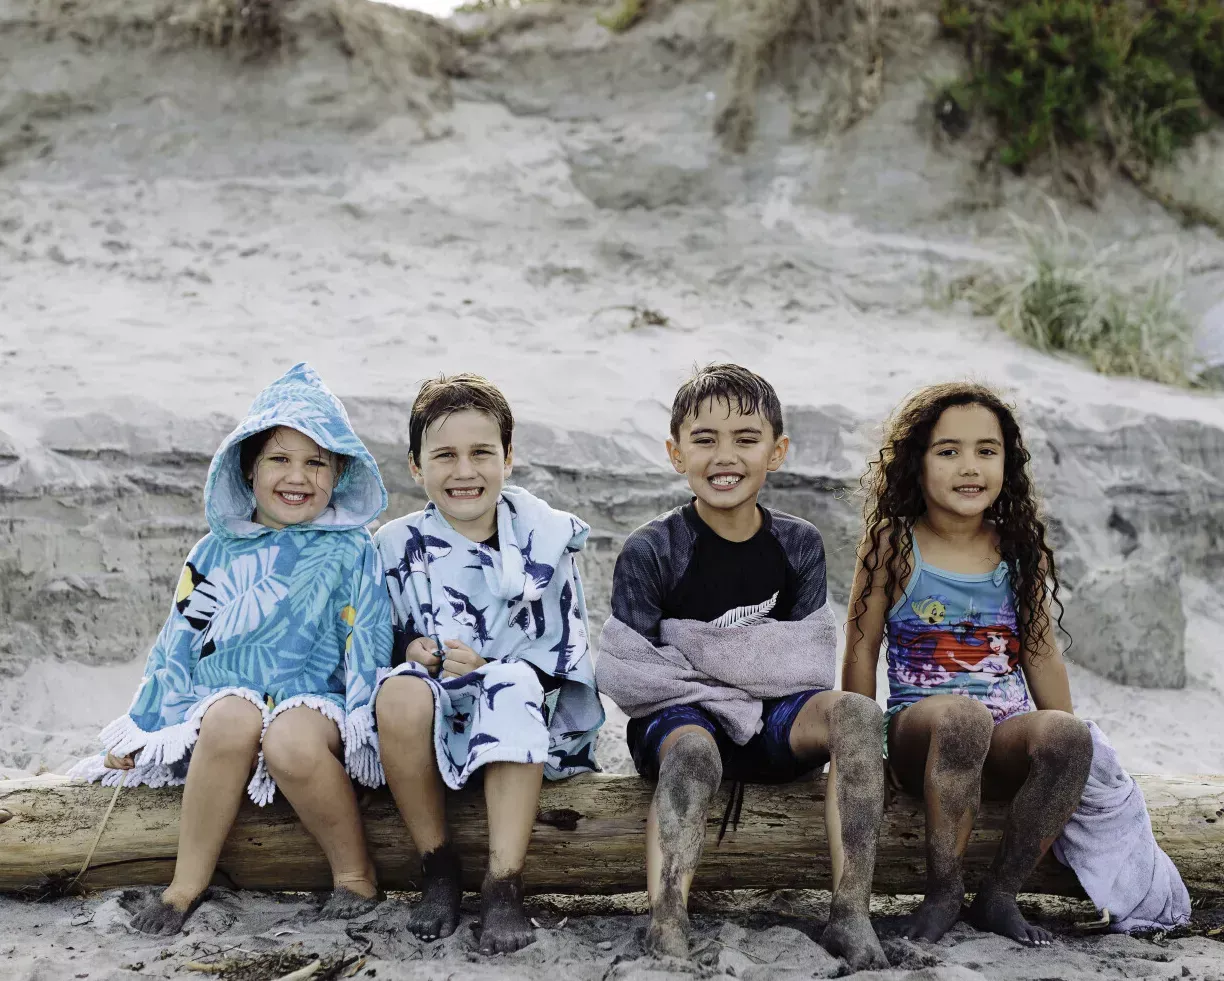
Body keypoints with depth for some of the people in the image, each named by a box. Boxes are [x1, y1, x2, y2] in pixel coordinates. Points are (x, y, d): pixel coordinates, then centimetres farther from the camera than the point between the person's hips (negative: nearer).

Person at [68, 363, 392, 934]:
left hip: (313, 701, -2)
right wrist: (137, 732, 18)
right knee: (233, 717, -35)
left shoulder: (351, 552, 4)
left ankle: (355, 872, -14)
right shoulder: (217, 553, 12)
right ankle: (188, 883, -22)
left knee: (292, 740, -37)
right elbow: (178, 645, 17)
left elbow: (367, 647, 2)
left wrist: (363, 727, -9)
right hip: (226, 697, 2)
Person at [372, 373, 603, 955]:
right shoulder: (397, 547, 4)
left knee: (511, 687, -35)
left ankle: (504, 885, -31)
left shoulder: (545, 538, 1)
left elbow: (566, 656, 0)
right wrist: (410, 651, -11)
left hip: (531, 726, -1)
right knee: (400, 692, -32)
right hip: (438, 729, 1)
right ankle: (437, 867, -15)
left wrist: (489, 666, -15)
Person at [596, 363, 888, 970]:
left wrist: (698, 653, -13)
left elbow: (813, 664, -4)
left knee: (857, 714, -25)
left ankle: (851, 913, -26)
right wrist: (720, 695, -14)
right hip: (677, 718, -3)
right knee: (692, 751, -37)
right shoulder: (651, 551, -5)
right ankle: (666, 928, -41)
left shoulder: (798, 544, 4)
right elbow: (621, 675, -11)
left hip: (773, 720, 3)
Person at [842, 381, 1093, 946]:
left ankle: (998, 894, -15)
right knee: (961, 716, -38)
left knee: (1066, 733, -31)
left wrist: (1070, 746, 12)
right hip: (918, 733, -3)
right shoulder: (892, 546, 0)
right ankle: (942, 893, -21)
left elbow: (1041, 656, 15)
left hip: (1005, 741, 3)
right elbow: (862, 651, 2)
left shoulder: (1022, 550, 9)